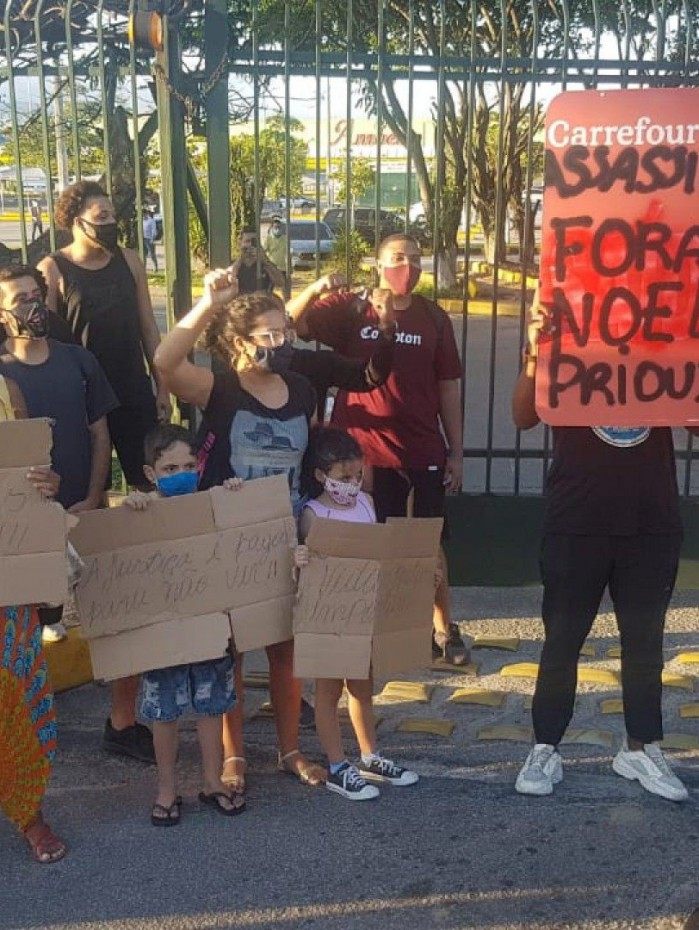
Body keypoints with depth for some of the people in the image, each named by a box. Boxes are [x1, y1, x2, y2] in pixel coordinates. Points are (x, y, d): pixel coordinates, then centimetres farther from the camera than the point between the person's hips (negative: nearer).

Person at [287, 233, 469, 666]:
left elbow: (448, 387, 7)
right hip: (366, 452, -1)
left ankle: (444, 630, 25)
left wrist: (457, 451, 6)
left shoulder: (434, 318, 5)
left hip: (425, 453, 2)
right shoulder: (349, 309, 0)